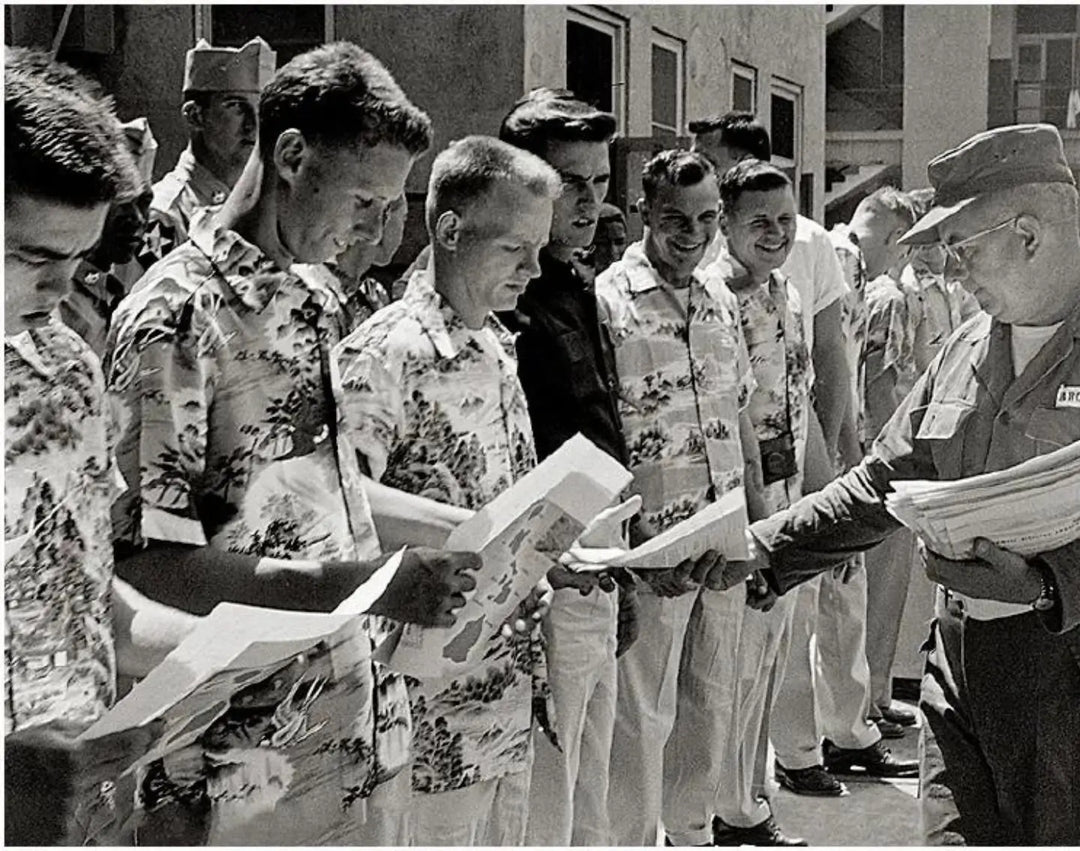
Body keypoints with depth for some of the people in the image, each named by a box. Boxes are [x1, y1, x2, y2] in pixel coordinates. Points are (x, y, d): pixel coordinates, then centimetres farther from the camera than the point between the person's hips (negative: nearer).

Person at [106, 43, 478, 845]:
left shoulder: (316, 304, 10)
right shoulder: (176, 315, -16)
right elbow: (148, 557, -20)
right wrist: (370, 583, -25)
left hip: (368, 717, 8)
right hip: (256, 757, -8)